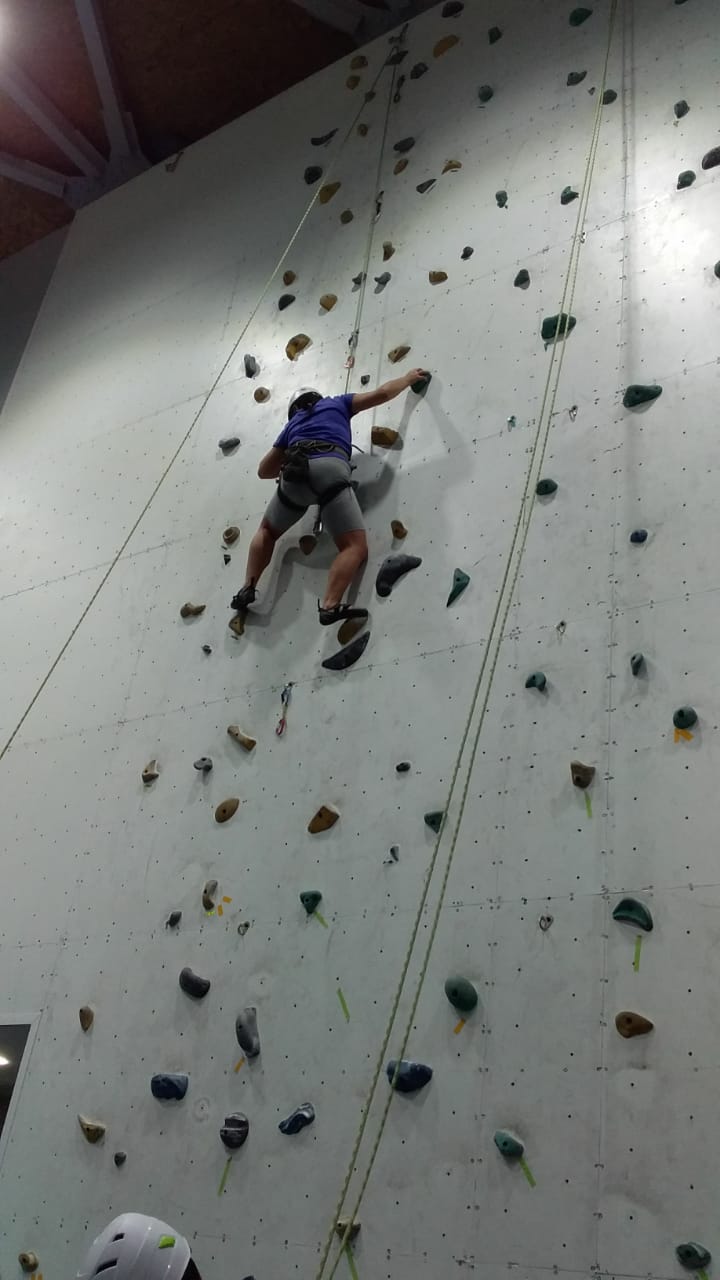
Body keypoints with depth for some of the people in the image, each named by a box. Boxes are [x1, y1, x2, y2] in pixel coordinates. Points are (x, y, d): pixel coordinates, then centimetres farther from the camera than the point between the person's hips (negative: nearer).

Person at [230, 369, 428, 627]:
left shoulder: (292, 424, 38)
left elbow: (264, 470, 38)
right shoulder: (336, 403, 34)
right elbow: (382, 393, 30)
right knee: (355, 547, -8)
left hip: (296, 473, 3)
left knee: (267, 531, 29)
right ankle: (330, 606, -33)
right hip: (331, 469, -3)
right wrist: (408, 378, 48)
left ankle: (247, 589, 11)